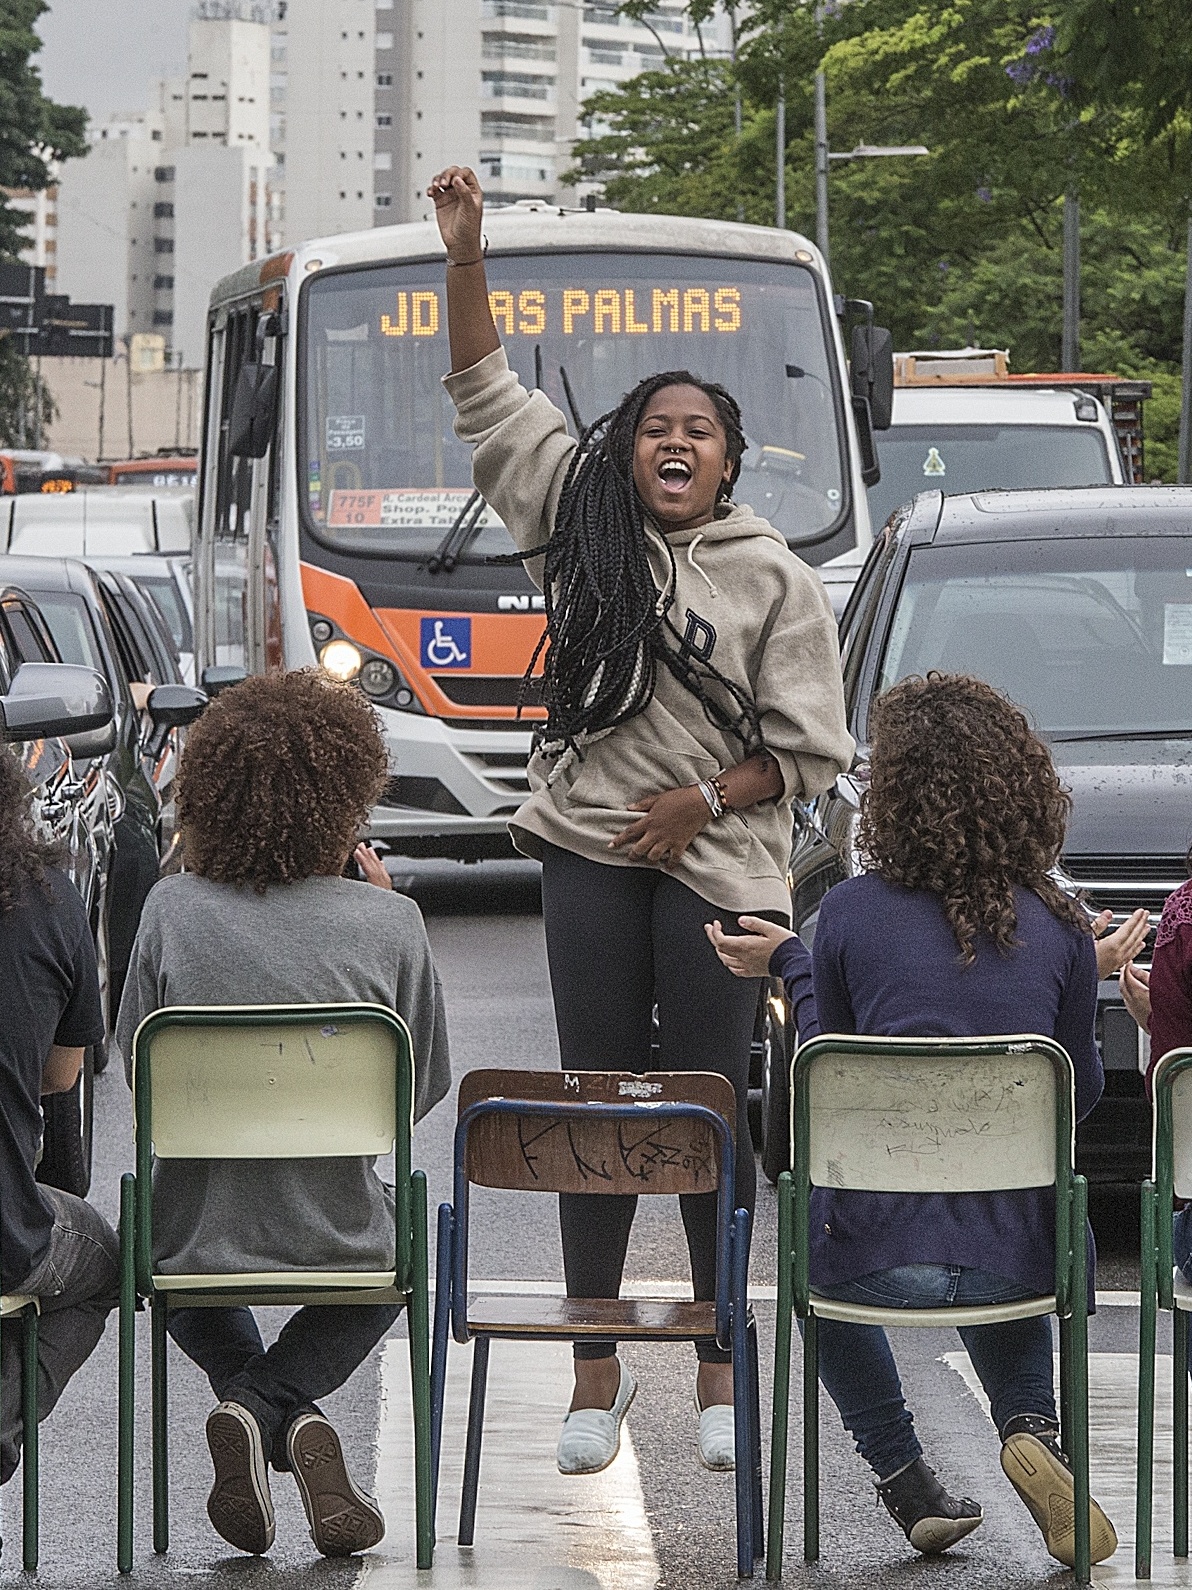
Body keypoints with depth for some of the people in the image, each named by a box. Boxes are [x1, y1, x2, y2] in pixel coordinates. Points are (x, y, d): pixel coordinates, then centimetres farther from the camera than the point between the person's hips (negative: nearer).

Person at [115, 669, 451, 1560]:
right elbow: (425, 1088, 3)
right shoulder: (390, 923, -11)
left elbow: (134, 1070, 2)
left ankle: (255, 1405, 9)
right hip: (340, 1243, -1)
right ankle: (280, 1406, 6)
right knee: (399, 1249, 36)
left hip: (197, 1246, 1)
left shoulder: (173, 910, -10)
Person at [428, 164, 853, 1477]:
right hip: (589, 848, 2)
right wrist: (464, 255, 1)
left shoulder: (775, 579, 0)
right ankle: (596, 1368, 8)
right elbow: (486, 396, 10)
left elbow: (807, 748, 1)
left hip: (717, 864, -2)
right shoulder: (583, 515, 7)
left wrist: (700, 801, -11)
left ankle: (720, 1367, 10)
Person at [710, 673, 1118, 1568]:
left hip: (879, 1253, -1)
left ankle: (908, 1484, 21)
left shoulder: (851, 914, -4)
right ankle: (1031, 1430, 10)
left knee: (814, 1236, 36)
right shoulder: (1057, 930, 0)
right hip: (1019, 1257, 1)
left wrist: (788, 965, 23)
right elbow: (1080, 1096, 12)